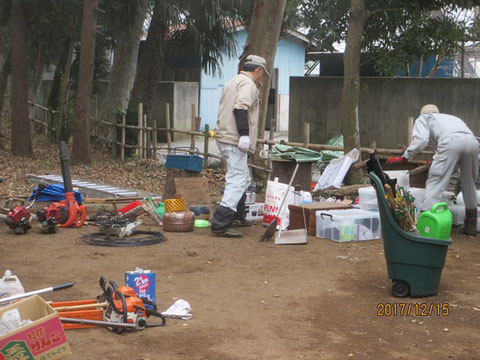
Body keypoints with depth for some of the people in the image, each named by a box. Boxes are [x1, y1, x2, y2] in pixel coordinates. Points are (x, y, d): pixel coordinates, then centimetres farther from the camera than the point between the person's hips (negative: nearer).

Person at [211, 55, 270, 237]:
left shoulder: (233, 81, 23)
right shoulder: (248, 83, -9)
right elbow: (241, 108, -24)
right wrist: (244, 134, -30)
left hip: (224, 137, 11)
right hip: (234, 140, -11)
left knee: (242, 178, 22)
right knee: (237, 181, -12)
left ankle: (237, 217, 32)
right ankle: (220, 224, -18)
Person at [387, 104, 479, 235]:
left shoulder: (423, 118, 27)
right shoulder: (452, 118, 44)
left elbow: (421, 139, 7)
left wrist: (404, 157, 13)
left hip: (451, 141, -5)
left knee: (435, 182, -4)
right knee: (468, 182, 21)